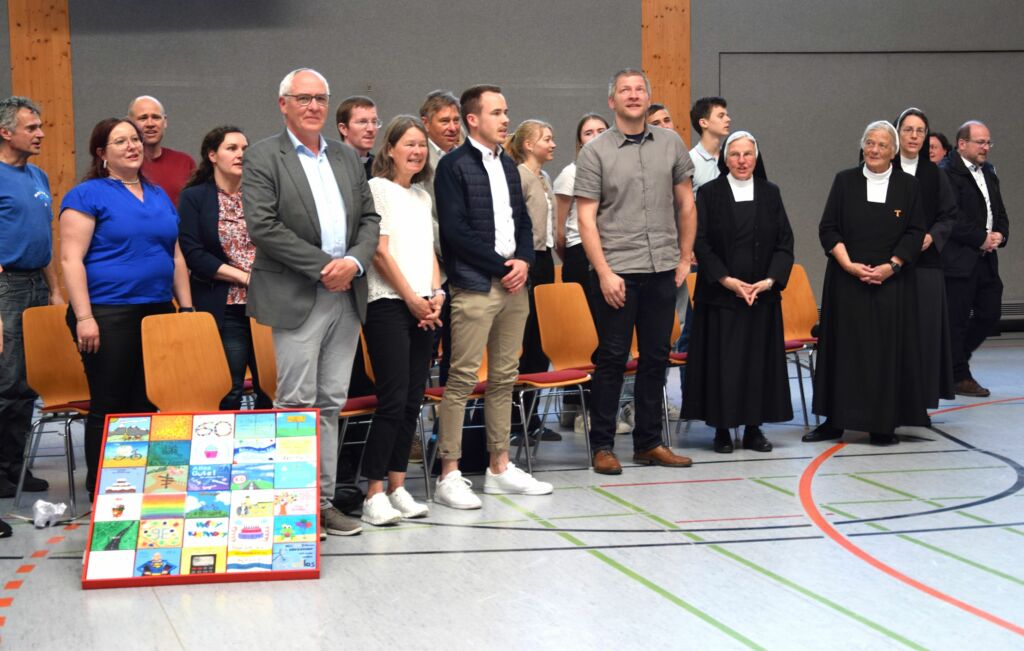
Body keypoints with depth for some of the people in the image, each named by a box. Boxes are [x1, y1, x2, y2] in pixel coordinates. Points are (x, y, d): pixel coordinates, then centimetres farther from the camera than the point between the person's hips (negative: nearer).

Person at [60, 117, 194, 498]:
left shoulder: (158, 196, 17)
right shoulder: (87, 195, -3)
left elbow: (176, 256, 21)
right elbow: (71, 258, -10)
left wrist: (186, 307, 13)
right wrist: (84, 316, -17)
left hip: (157, 313, 6)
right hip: (108, 315, -6)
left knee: (145, 404, 8)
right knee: (109, 406, -2)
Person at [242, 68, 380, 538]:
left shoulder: (347, 157, 16)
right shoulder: (262, 157, -3)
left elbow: (370, 219, 13)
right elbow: (262, 226, -13)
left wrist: (353, 262, -7)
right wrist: (324, 266, -14)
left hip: (346, 296, 6)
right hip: (296, 299, -6)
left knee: (331, 403, 8)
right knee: (297, 404, -4)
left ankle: (323, 500, 14)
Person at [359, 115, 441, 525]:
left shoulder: (422, 196, 20)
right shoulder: (377, 188, -2)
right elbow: (380, 250, -9)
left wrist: (436, 293, 2)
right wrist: (411, 297, -9)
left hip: (424, 308, 7)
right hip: (388, 304, -7)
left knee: (412, 400, 6)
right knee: (393, 400, -12)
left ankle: (397, 488, 12)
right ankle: (374, 495, -7)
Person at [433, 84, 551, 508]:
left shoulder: (508, 166, 17)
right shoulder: (454, 166, -6)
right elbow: (455, 230, -13)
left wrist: (524, 261, 0)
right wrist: (503, 265, -12)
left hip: (513, 283, 7)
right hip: (474, 286, -7)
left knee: (505, 378, 10)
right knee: (463, 379, -7)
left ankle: (499, 468, 18)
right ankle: (449, 476, -2)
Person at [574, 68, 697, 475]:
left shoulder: (670, 144, 8)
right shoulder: (595, 152, -2)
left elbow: (686, 204, 14)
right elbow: (586, 217, -6)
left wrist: (685, 258, 9)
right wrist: (604, 272, -13)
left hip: (662, 270, 4)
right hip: (616, 271, -4)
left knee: (656, 357, 9)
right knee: (612, 358, 0)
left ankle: (649, 443, 20)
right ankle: (602, 446, 9)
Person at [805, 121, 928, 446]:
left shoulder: (908, 185, 4)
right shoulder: (845, 181, 4)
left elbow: (915, 233, 2)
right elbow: (828, 228, 1)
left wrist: (891, 266, -11)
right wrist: (849, 264, -11)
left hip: (892, 282, 0)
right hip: (846, 281, 0)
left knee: (887, 349, 1)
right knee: (844, 346, 3)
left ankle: (884, 424, 8)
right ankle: (835, 421, 9)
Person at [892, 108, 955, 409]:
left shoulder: (934, 174, 9)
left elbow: (949, 215, 9)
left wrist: (932, 236, -8)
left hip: (926, 262, 3)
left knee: (924, 327, 2)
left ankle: (921, 394, 10)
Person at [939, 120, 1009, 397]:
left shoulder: (988, 173, 17)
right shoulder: (947, 173, -11)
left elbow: (1000, 213, 20)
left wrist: (1000, 235, 0)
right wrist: (981, 239, -13)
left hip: (986, 259, 8)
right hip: (958, 260, -8)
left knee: (990, 315, 8)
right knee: (957, 319, -1)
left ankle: (951, 357, 26)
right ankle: (959, 377, 8)